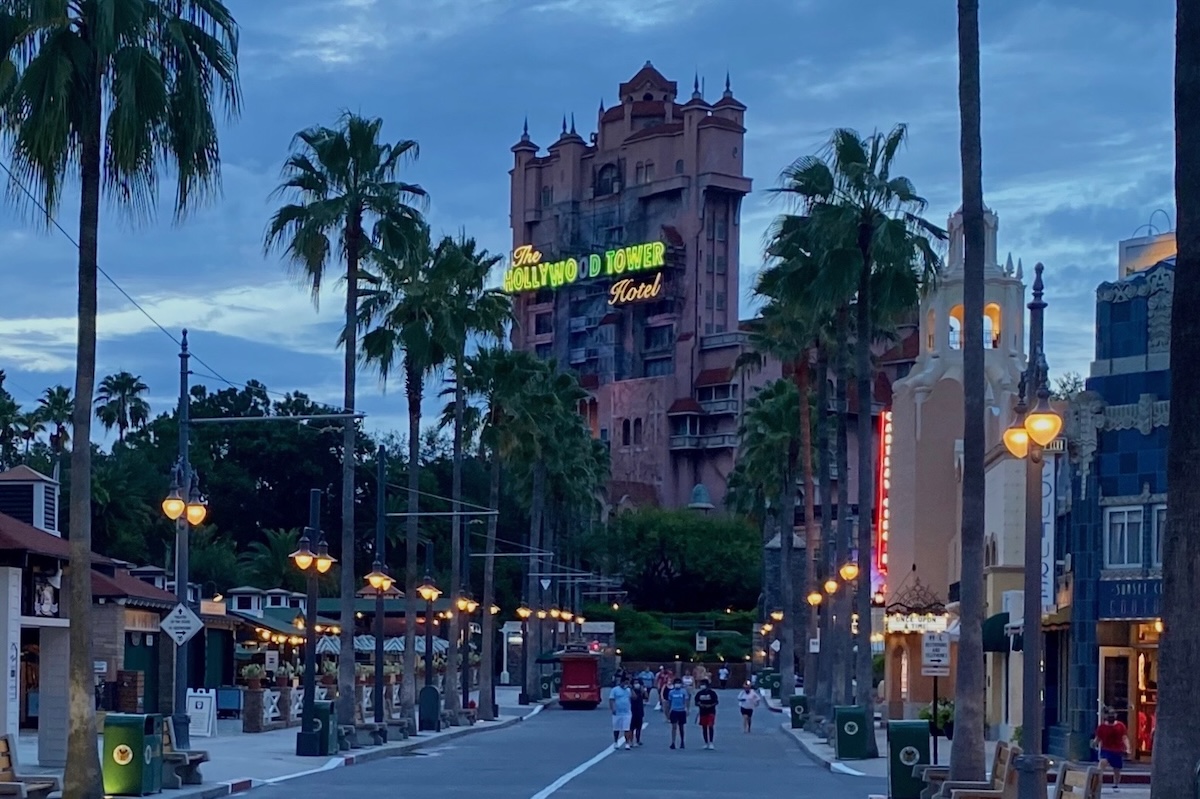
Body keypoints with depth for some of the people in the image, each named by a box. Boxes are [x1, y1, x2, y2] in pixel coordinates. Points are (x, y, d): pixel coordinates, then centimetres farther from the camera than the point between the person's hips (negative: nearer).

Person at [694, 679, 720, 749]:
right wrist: (700, 704, -14)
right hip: (702, 712, 4)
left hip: (711, 712, -4)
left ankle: (711, 743, -11)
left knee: (710, 726, -16)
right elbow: (696, 702, 8)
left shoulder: (712, 693, -4)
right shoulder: (699, 693, 5)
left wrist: (710, 705, -20)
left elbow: (716, 702, -4)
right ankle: (706, 743, 19)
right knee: (704, 727, 8)